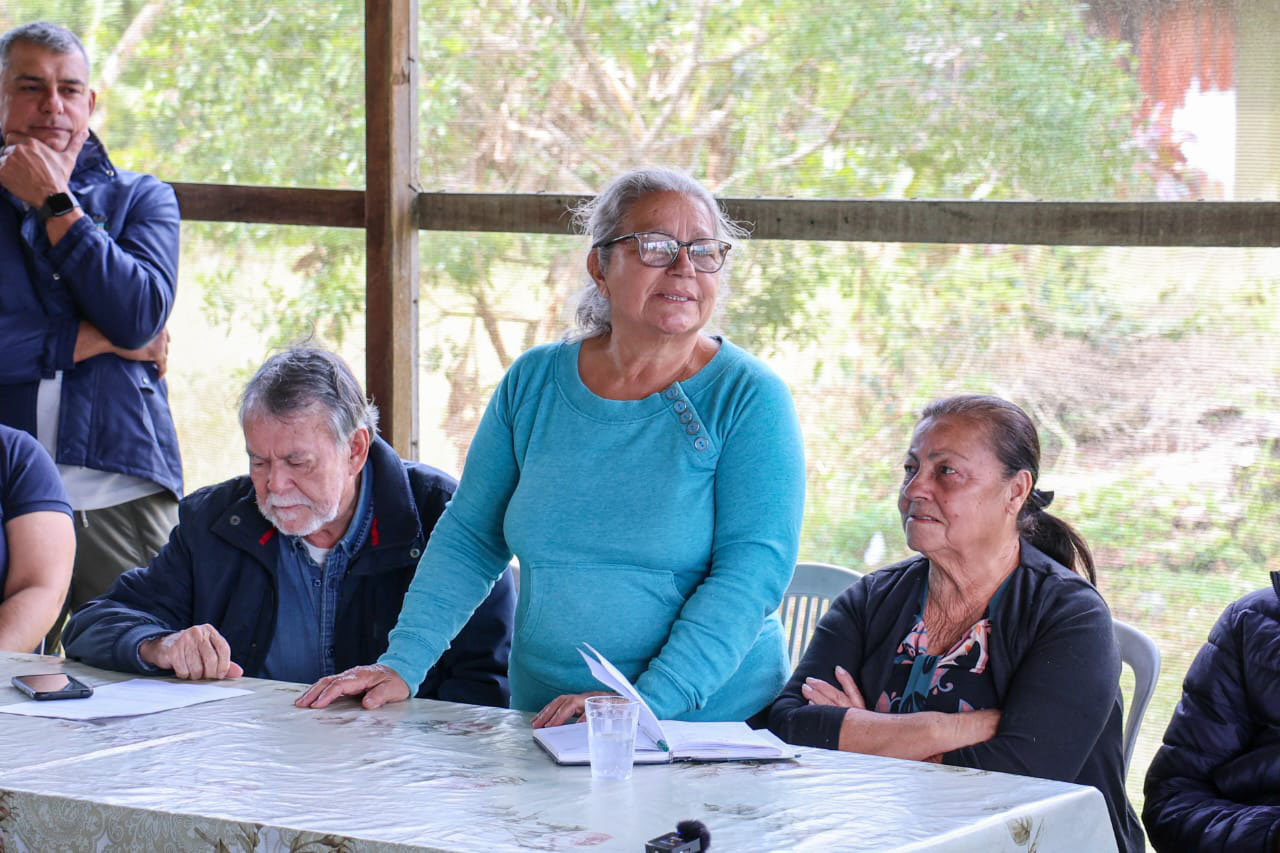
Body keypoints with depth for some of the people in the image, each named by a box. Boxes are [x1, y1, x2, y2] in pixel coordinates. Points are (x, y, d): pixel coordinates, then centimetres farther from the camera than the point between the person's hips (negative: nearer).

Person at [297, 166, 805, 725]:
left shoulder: (748, 397, -2)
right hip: (543, 720, 3)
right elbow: (470, 538, 15)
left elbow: (754, 569, -11)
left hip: (711, 726, -3)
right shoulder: (534, 383, 10)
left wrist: (647, 702, -20)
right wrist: (402, 665, 2)